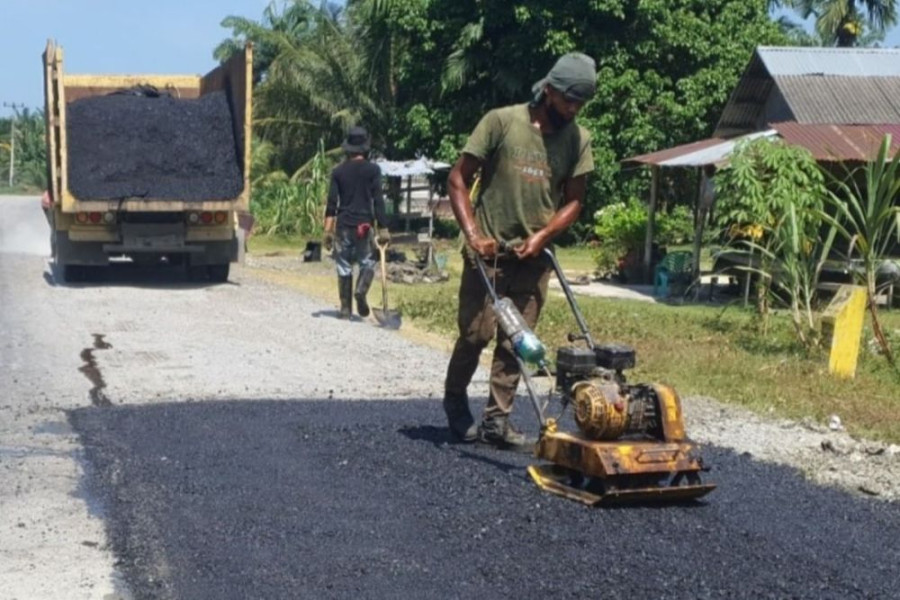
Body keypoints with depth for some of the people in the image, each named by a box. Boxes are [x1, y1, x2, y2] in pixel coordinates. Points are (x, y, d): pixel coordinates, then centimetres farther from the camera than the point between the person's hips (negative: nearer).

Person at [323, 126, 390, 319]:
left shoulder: (338, 171, 5)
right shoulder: (372, 170, -1)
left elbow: (332, 202, 2)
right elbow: (378, 200, -5)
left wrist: (328, 230, 3)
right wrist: (383, 228, -4)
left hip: (343, 225, 2)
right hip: (365, 224, -2)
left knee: (344, 266, 8)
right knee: (368, 262, 10)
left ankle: (345, 308, 7)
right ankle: (361, 290, -18)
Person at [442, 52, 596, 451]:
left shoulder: (579, 140, 3)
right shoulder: (501, 121, -8)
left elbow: (573, 201, 7)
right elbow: (458, 179, -6)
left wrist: (543, 236, -10)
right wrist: (472, 233, -15)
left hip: (533, 256, 4)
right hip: (488, 251, -3)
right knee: (476, 333, -3)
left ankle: (496, 421, 12)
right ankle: (455, 401, 21)